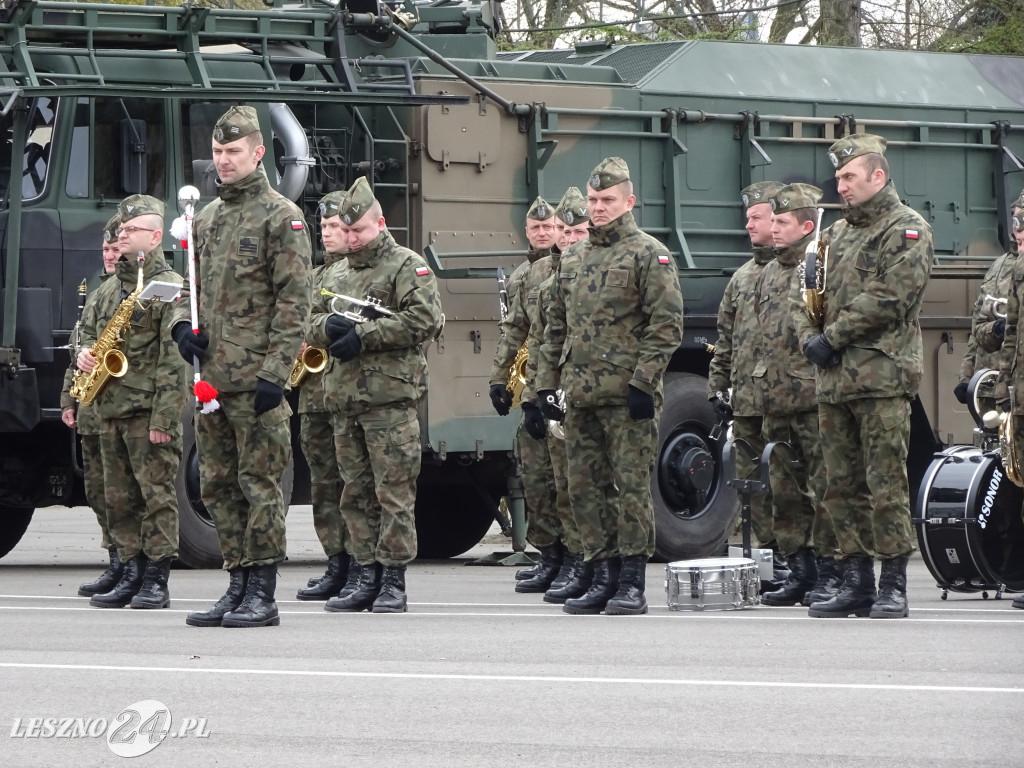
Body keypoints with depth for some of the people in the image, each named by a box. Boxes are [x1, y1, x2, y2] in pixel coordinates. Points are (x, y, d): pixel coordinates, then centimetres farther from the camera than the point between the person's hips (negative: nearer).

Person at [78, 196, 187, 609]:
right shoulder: (108, 289, 17)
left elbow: (175, 360, -13)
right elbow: (88, 330, 29)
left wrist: (164, 417, -19)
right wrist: (84, 352, 4)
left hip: (149, 410, -8)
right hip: (111, 408, 8)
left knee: (156, 494, -5)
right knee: (119, 497, 10)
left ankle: (156, 579, -2)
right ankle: (132, 572, 17)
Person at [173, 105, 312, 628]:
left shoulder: (281, 217, -5)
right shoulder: (206, 218, 17)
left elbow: (294, 301, -10)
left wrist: (275, 371, -17)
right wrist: (183, 325, 3)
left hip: (255, 379, -8)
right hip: (209, 377, 8)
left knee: (259, 482, -5)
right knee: (218, 486, 9)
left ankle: (262, 595, -3)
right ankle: (238, 586, 16)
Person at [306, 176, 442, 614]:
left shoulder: (408, 267, 0)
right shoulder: (335, 274, 22)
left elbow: (424, 320, -12)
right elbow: (310, 323, 21)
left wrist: (363, 336, -13)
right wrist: (330, 327, -3)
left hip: (391, 397, -7)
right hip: (343, 398, 7)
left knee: (394, 492, -7)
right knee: (356, 493, 8)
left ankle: (393, 582, -5)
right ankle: (364, 575, 13)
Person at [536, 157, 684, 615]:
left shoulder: (649, 255, -3)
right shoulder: (572, 260, 18)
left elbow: (666, 325, -10)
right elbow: (555, 327, 22)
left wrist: (643, 383, -16)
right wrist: (547, 383, 14)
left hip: (628, 395, -7)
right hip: (580, 397, 7)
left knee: (631, 486, -5)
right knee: (584, 487, 7)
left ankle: (632, 584, -2)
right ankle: (602, 579, 13)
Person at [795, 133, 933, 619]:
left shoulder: (907, 231, -3)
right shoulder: (837, 233, 21)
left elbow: (888, 299, -14)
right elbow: (805, 294, 21)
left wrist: (832, 338, -12)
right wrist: (809, 338, 0)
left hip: (883, 378, -8)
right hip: (834, 380, 8)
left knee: (886, 486, -8)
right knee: (842, 486, 8)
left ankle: (893, 586, -5)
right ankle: (857, 583, 13)